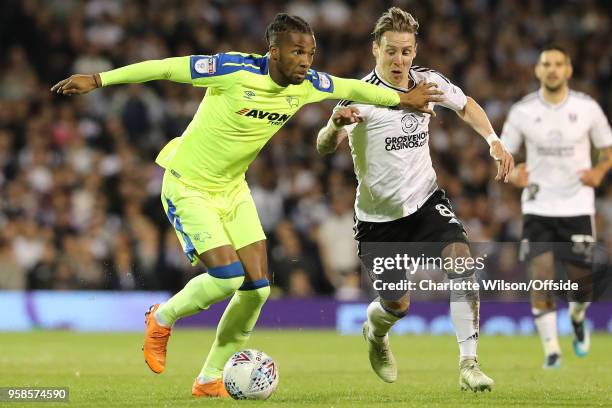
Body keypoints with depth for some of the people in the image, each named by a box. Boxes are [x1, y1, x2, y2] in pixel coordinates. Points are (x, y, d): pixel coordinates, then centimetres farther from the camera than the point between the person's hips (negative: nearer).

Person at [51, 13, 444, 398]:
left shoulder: (307, 85, -7)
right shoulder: (235, 70, -26)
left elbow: (350, 87, 12)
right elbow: (165, 68, -22)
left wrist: (403, 99, 23)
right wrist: (97, 80, -22)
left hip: (233, 189, 7)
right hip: (188, 187, -7)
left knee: (258, 287, -1)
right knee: (228, 276, -20)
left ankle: (210, 380, 13)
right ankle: (162, 320, 10)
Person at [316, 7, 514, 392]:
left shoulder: (429, 81, -4)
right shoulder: (363, 96, -20)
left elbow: (466, 106, 18)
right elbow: (324, 147, -34)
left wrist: (494, 141, 3)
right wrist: (336, 124, -57)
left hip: (426, 201, 3)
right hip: (378, 216, -3)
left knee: (461, 260, -23)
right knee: (397, 306, 4)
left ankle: (469, 364, -19)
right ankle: (375, 331, 43)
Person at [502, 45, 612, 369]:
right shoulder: (522, 111, -3)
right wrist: (513, 174, -17)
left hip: (577, 206, 0)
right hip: (537, 206, 0)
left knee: (581, 278, 1)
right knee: (540, 277, -13)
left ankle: (577, 318, 36)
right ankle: (551, 349, -3)